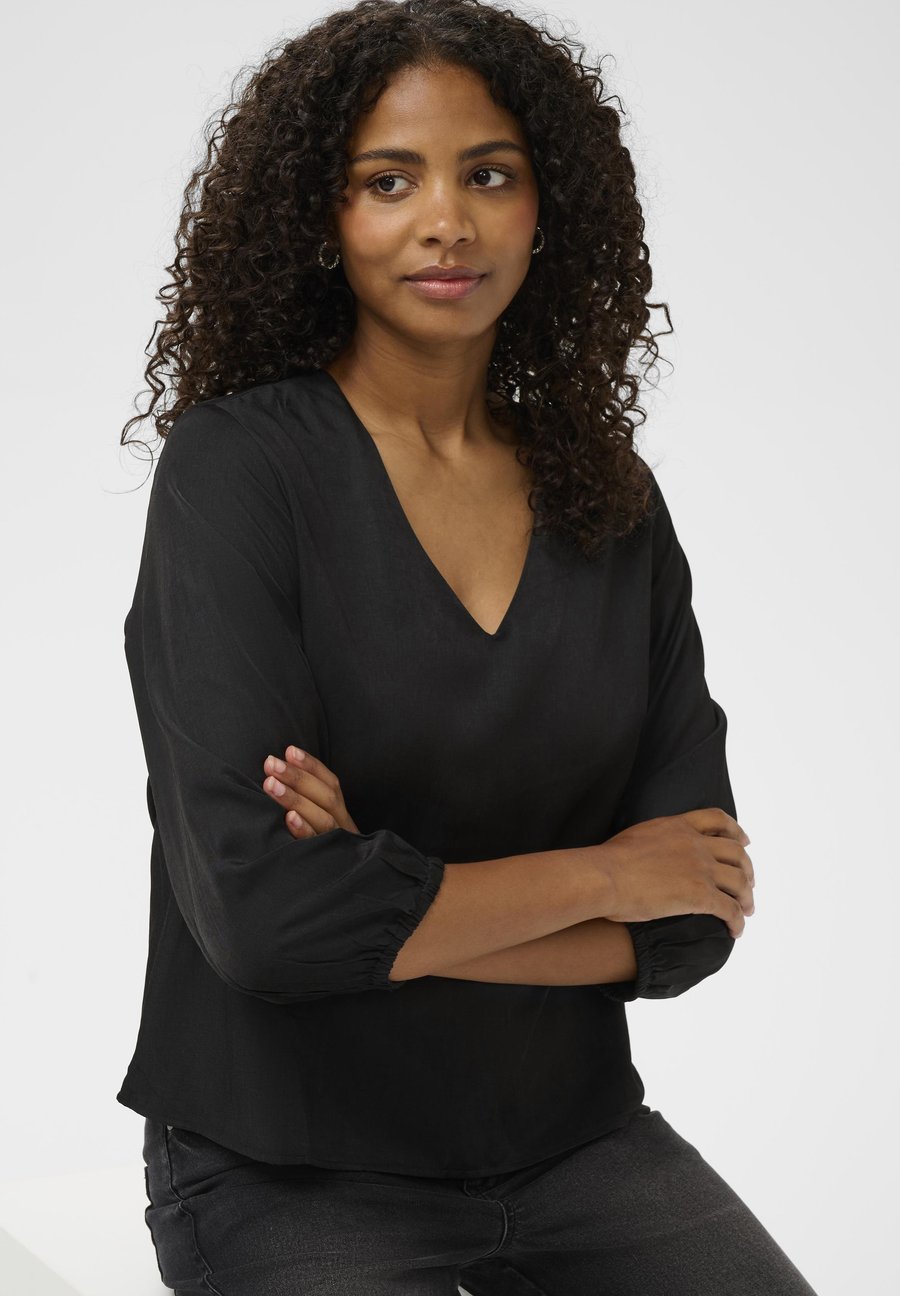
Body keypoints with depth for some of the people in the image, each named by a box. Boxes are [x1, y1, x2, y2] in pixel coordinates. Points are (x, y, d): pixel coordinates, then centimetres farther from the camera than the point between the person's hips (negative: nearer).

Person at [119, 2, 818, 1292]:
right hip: (287, 1173, -3)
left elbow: (690, 923, -2)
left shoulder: (611, 496, 3)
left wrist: (395, 908, -16)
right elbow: (260, 908, -20)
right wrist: (598, 877, -10)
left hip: (573, 1135, 4)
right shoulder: (235, 467, -11)